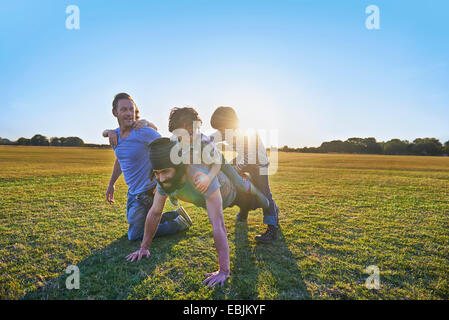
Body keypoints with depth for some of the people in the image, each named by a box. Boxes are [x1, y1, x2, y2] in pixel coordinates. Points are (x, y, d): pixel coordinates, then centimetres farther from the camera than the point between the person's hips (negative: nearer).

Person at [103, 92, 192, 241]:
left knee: (134, 235, -3)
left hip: (147, 192, -8)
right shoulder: (115, 135, 2)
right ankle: (177, 214, 32)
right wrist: (111, 184, 22)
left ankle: (180, 223, 8)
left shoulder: (145, 132, -21)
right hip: (133, 192, 8)